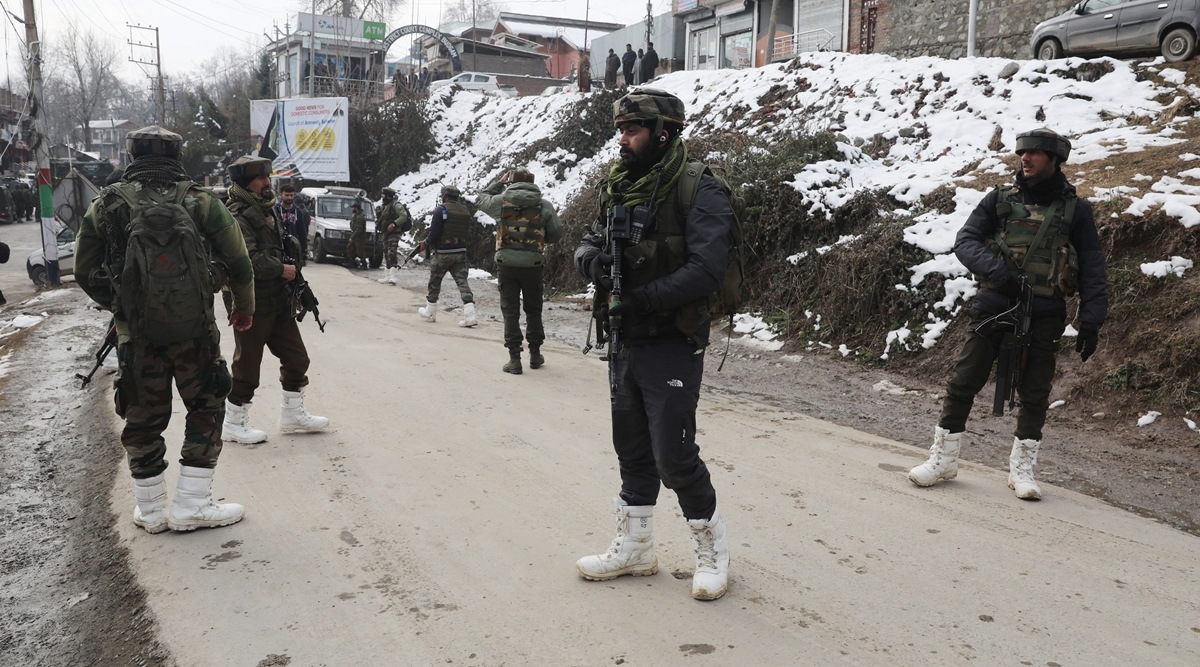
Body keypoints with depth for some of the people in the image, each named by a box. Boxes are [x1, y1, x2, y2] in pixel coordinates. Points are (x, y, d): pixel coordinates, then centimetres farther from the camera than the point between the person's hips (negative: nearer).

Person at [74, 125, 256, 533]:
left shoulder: (106, 205, 2)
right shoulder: (198, 201, -3)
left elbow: (85, 273, 7)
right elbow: (239, 263, 0)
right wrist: (244, 308, 16)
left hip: (136, 334, 2)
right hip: (195, 330, -2)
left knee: (143, 419, 14)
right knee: (206, 410, 12)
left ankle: (151, 510, 24)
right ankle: (191, 506, 11)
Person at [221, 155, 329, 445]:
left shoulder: (268, 210, 15)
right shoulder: (237, 218, -15)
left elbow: (284, 248, 26)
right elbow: (247, 258, -28)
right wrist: (281, 270, -18)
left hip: (279, 301, 9)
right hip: (252, 304, -9)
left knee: (296, 358, 13)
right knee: (247, 365, 1)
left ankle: (293, 415, 26)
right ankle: (235, 423, 15)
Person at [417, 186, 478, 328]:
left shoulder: (441, 210, -12)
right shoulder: (466, 210, 4)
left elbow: (434, 234, -14)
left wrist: (426, 243, 4)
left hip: (442, 253, -4)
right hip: (460, 252, 4)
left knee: (434, 283, 14)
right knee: (462, 282, -1)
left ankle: (430, 313, 28)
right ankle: (469, 315, -14)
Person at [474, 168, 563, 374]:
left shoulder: (502, 201, -3)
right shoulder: (544, 205, -1)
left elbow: (480, 200, 16)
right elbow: (556, 234, 5)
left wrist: (498, 183, 25)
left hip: (506, 264, -1)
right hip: (533, 264, 1)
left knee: (510, 311, 5)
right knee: (533, 310, 16)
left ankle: (514, 359, 3)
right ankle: (535, 354, 24)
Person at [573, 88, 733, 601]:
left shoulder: (697, 191, -13)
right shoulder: (619, 188, 10)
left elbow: (704, 270, -22)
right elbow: (587, 245, 13)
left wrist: (641, 299, -22)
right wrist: (595, 260, -11)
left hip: (672, 346, -7)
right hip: (624, 342, 8)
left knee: (674, 456, -4)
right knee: (632, 449, 17)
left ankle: (713, 552, 18)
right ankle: (634, 548, 32)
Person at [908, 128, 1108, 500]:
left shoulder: (1075, 209, 4)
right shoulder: (1000, 200, 5)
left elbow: (1093, 270, 3)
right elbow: (965, 241, -3)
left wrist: (1092, 320, -6)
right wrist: (997, 271, -20)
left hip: (1044, 316, 0)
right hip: (994, 306, 1)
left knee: (1035, 394, 5)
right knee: (963, 383, 0)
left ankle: (1022, 469, 20)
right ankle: (943, 460, 12)